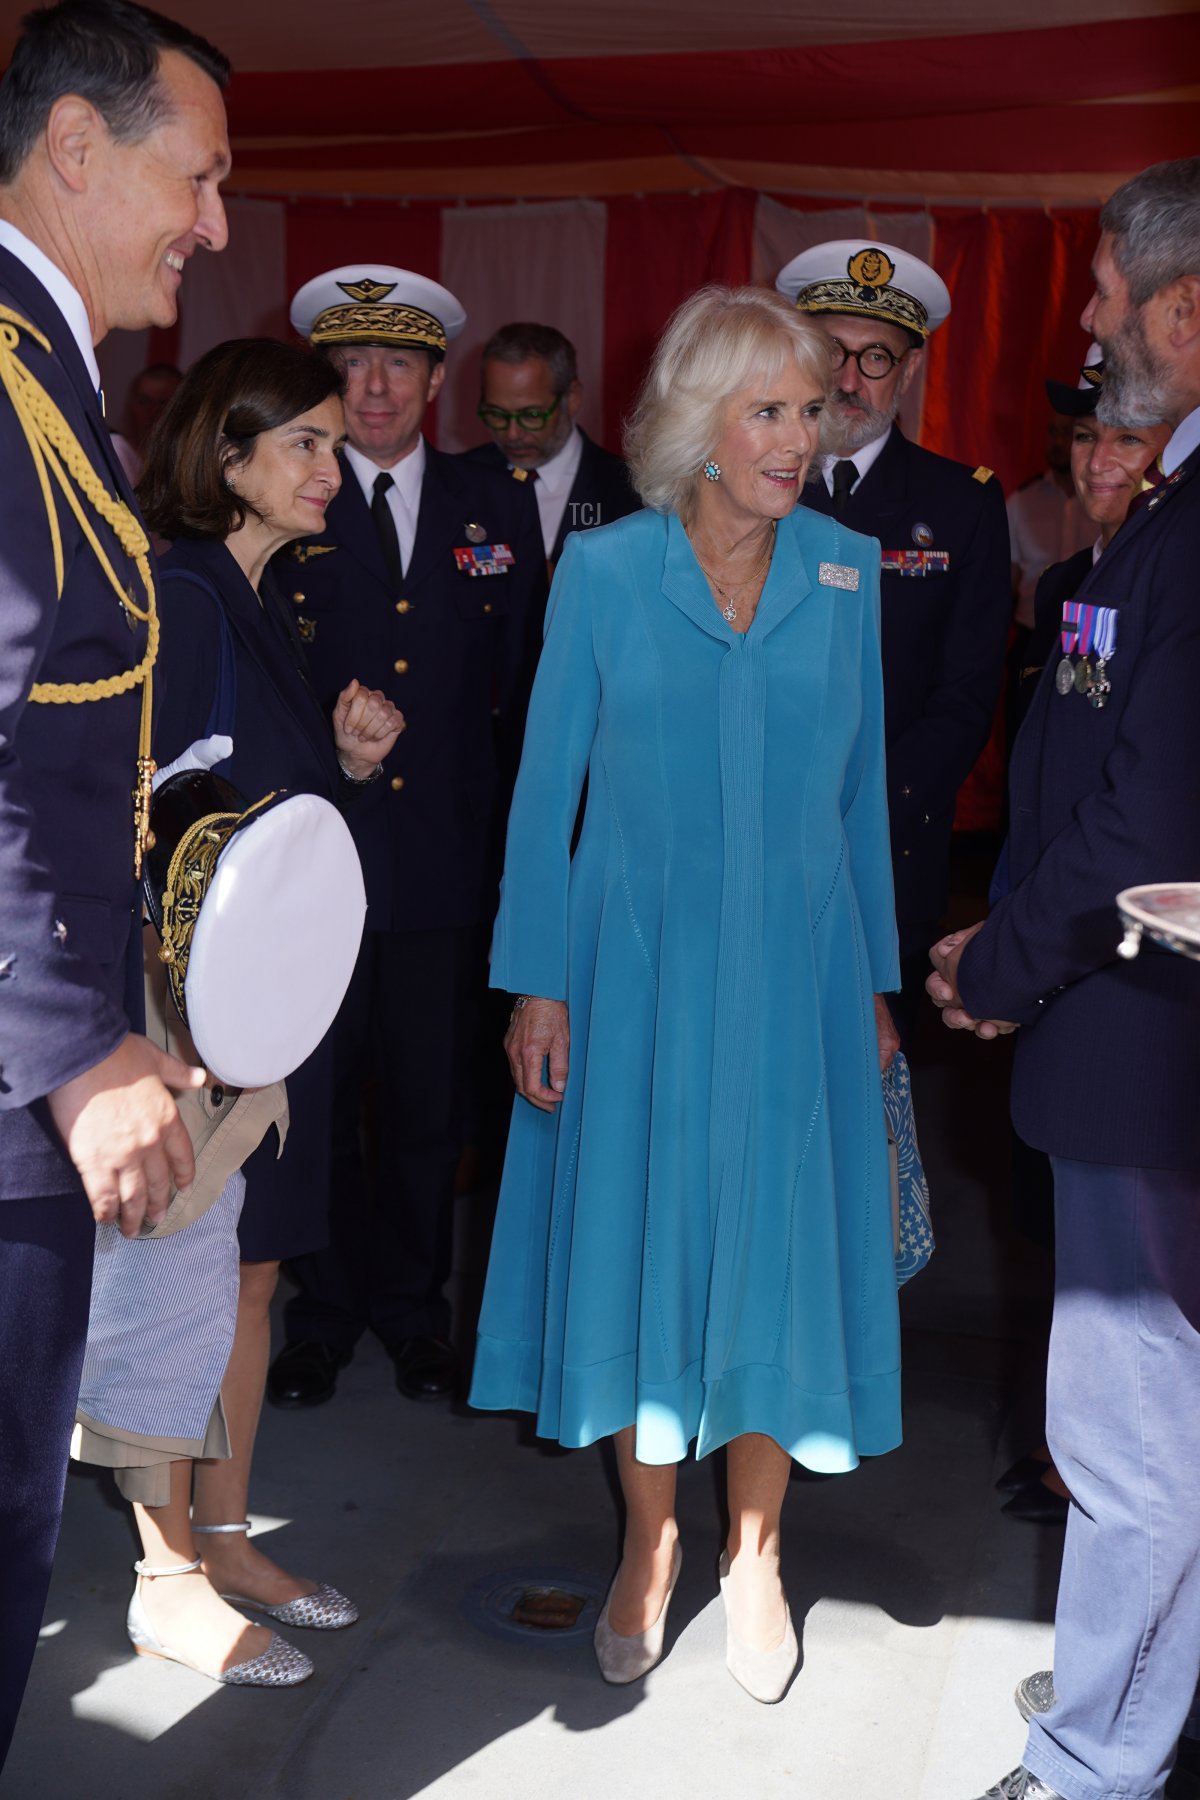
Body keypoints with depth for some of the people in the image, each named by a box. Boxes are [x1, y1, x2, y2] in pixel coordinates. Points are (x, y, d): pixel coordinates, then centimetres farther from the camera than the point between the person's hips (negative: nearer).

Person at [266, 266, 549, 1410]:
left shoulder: (498, 511, 9)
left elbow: (525, 684, 9)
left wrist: (512, 831, 3)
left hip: (447, 854, 2)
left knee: (430, 1100, 10)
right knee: (318, 1097, 8)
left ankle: (412, 1304, 28)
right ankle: (324, 1310, 26)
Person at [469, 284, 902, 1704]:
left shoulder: (848, 572, 4)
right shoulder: (602, 569, -2)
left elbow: (861, 787, 9)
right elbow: (546, 786, 0)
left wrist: (875, 981, 9)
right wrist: (535, 983, -4)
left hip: (793, 969, 2)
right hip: (639, 961, -1)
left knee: (777, 1242, 6)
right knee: (639, 1236, 6)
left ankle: (752, 1555, 25)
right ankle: (649, 1544, 26)